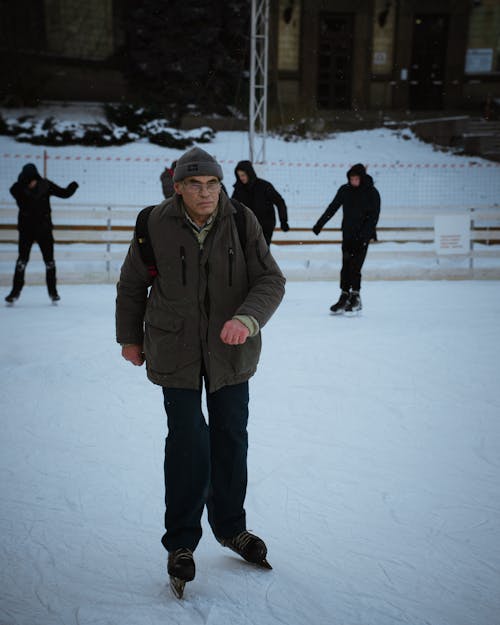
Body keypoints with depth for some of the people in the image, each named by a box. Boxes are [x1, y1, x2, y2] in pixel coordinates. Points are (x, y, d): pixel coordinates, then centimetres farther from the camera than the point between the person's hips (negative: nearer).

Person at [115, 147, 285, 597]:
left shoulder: (242, 221, -9)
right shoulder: (156, 225, -11)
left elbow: (271, 280, -10)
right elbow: (132, 284, 4)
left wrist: (247, 318, -29)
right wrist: (130, 338, 12)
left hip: (231, 349, 2)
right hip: (175, 350, -2)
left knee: (231, 438, 12)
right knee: (187, 443, -4)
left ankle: (230, 527, 33)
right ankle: (181, 542, 14)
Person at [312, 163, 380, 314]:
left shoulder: (372, 193, -6)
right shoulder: (345, 190, 5)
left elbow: (374, 216, -10)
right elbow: (332, 208, 13)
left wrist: (364, 234, -21)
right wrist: (320, 224, 13)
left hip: (362, 236, -4)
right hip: (348, 234, 4)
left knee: (354, 267, -10)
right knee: (346, 266, 0)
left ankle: (355, 298, 0)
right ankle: (344, 297, 3)